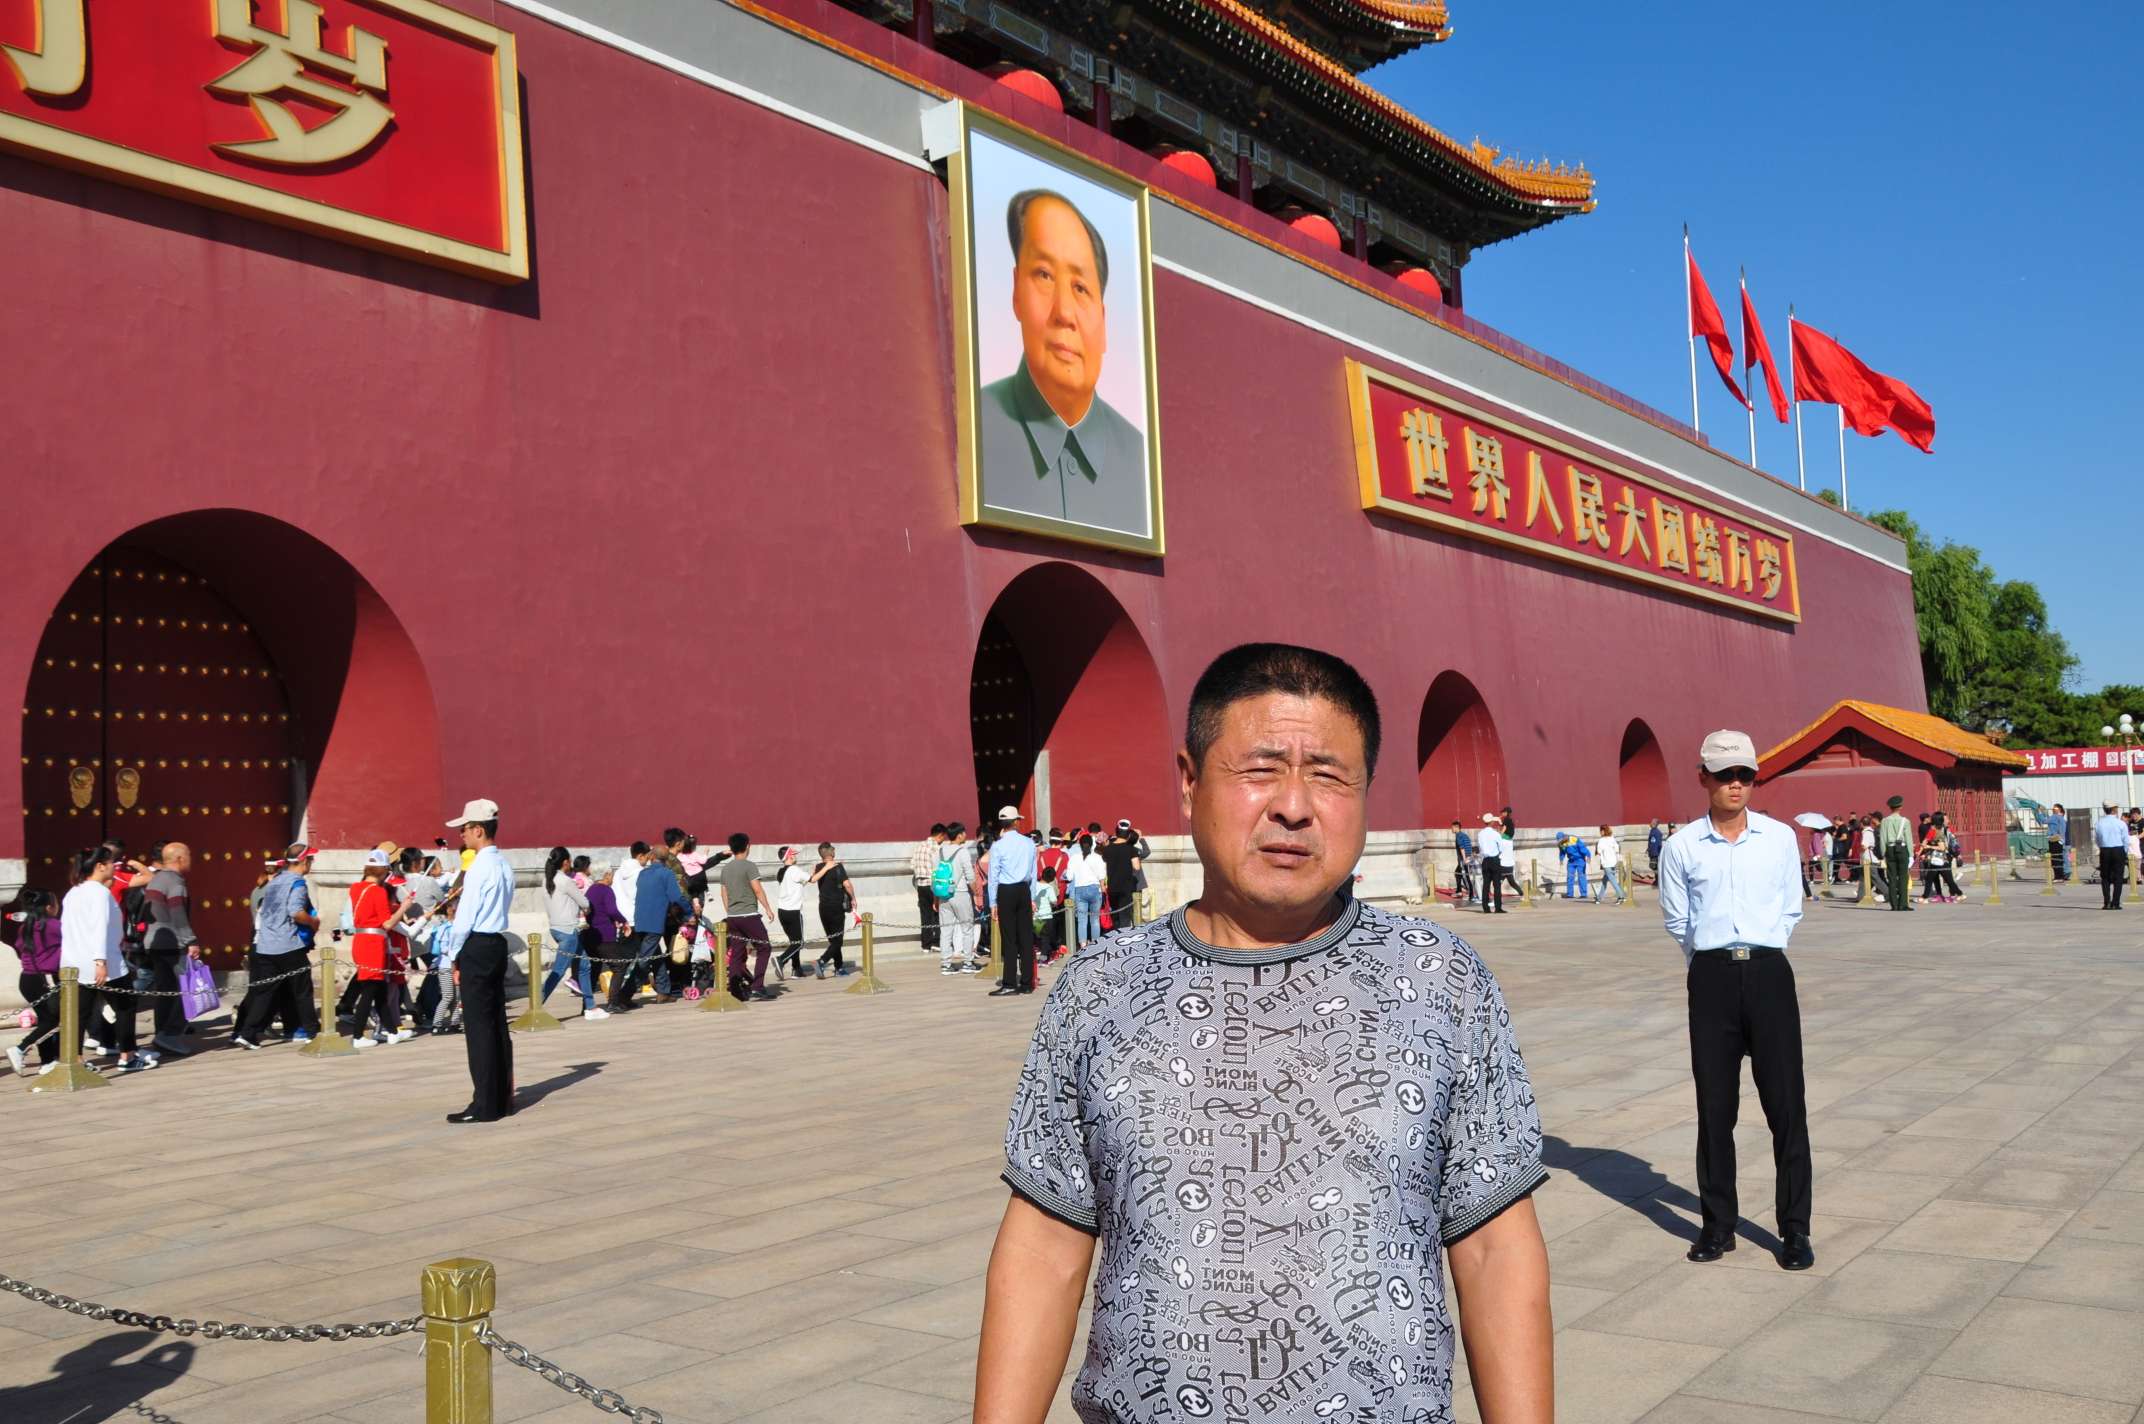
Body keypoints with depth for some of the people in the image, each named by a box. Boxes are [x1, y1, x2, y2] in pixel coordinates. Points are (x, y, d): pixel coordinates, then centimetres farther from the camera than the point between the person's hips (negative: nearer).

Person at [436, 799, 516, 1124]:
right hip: (498, 944, 9)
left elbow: (465, 917, -14)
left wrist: (454, 956, -5)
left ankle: (485, 1105, -2)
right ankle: (502, 1098, 17)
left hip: (476, 948, -9)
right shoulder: (504, 865, 11)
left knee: (478, 1026, -4)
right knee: (497, 1023, 11)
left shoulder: (479, 867, -15)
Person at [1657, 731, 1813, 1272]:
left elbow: (1791, 909, 13)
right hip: (1711, 977, 0)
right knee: (1715, 1106, 6)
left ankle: (1795, 1228, 9)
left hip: (1769, 972, 0)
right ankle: (1717, 1223, 16)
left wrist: (1757, 952, 11)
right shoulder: (1681, 846, 2)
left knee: (1786, 1104, 0)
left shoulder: (1780, 837, 5)